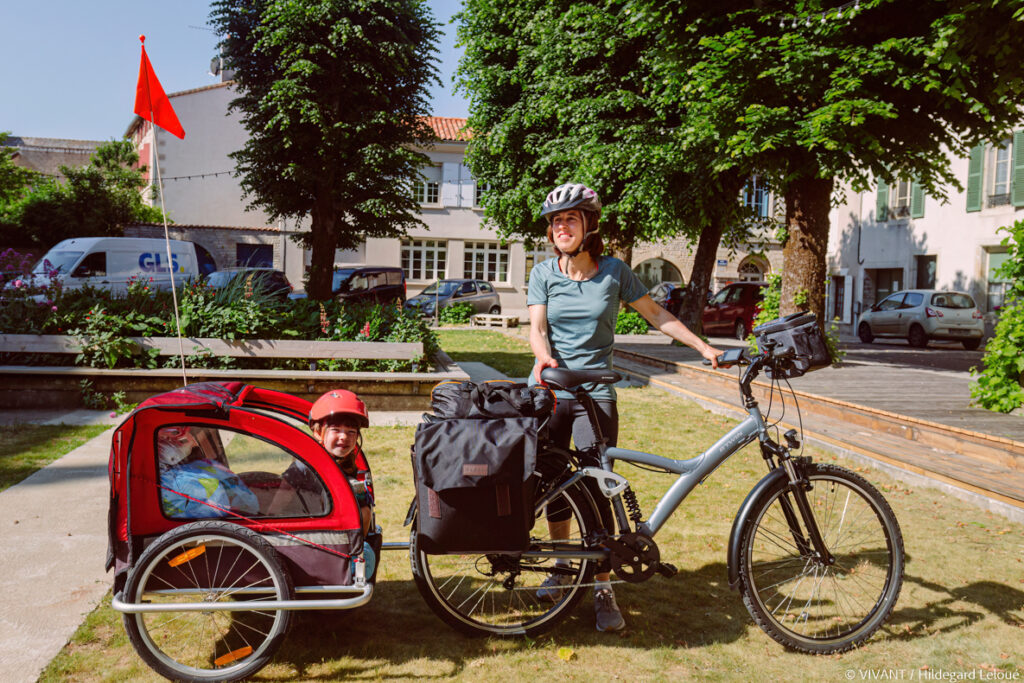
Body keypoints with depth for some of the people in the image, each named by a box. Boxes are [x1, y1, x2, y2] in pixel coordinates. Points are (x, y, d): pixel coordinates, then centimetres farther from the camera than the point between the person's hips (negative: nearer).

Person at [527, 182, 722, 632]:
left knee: (594, 490, -8)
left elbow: (655, 315, 8)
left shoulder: (614, 271, 2)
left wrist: (703, 347, 3)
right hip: (549, 390, 2)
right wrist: (543, 356, -28)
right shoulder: (543, 273, 3)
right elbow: (536, 326, -6)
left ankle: (603, 590, 3)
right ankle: (562, 566, 32)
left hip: (595, 393, -1)